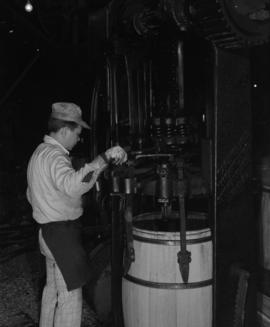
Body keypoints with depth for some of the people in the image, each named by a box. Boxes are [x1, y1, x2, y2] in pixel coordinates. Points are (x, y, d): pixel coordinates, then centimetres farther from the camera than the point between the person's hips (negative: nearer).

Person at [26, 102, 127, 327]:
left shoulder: (40, 152, 12)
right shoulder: (54, 155, -22)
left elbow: (31, 195, 22)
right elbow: (72, 185, -44)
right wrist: (105, 158, -44)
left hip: (49, 231, 10)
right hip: (63, 234, -10)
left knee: (53, 289, 23)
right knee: (70, 296, -2)